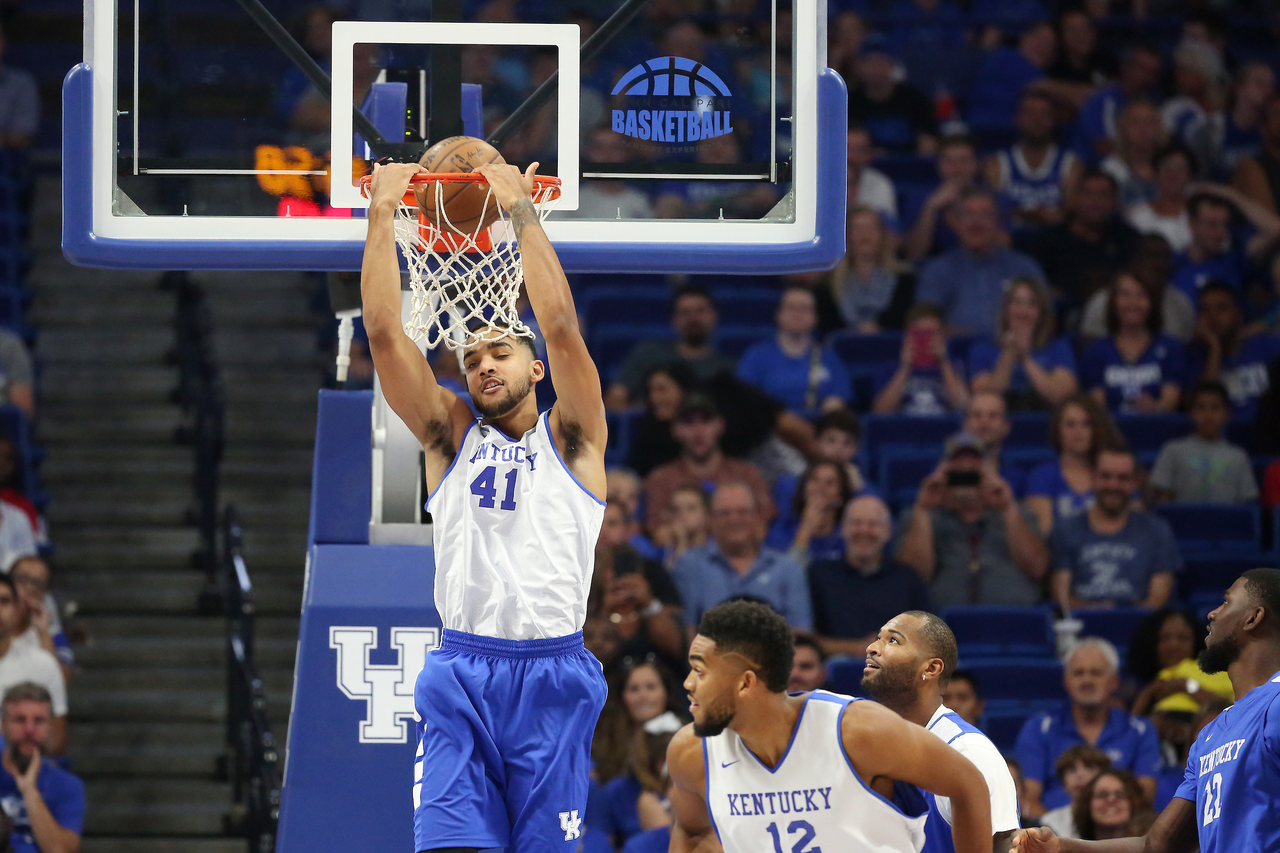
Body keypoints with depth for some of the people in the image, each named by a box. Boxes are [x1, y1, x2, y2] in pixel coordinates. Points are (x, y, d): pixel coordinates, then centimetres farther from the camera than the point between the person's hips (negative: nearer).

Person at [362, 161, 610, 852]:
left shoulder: (569, 439, 10)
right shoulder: (451, 436, 16)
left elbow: (560, 326, -4)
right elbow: (384, 332, 7)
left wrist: (519, 209, -2)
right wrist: (383, 210, 3)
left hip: (552, 675, -1)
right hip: (460, 674, 1)